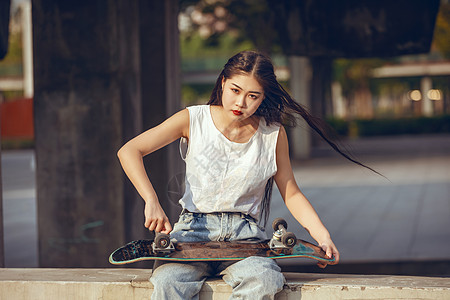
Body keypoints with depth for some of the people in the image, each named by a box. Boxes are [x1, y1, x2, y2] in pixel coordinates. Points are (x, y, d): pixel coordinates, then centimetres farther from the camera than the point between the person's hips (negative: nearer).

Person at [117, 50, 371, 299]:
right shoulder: (193, 120, -1)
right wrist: (152, 202, -18)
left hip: (245, 233, 1)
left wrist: (322, 236, -4)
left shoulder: (273, 134, 4)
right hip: (194, 229, 0)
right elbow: (129, 151, -3)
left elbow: (291, 194, 12)